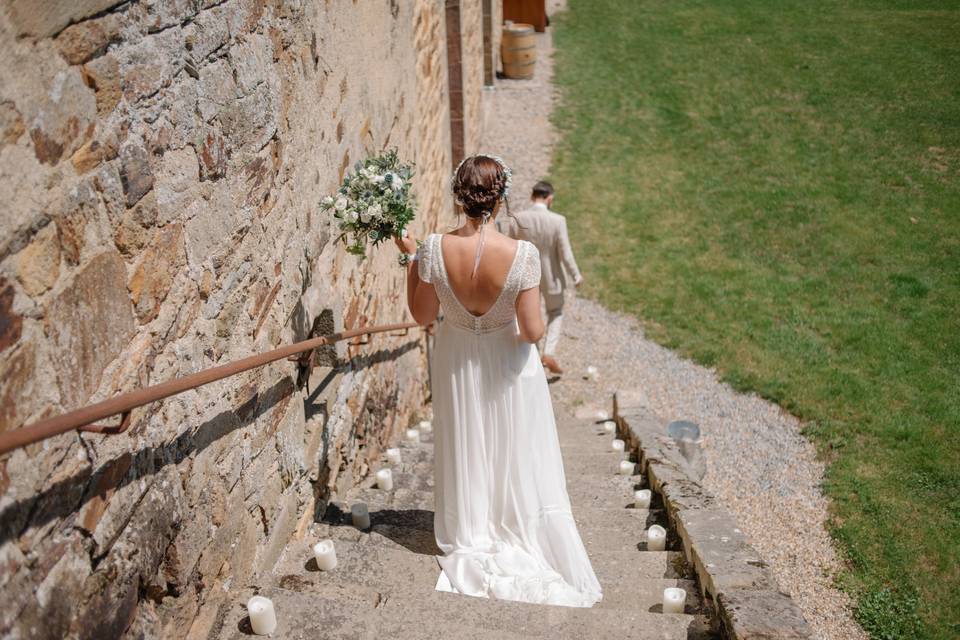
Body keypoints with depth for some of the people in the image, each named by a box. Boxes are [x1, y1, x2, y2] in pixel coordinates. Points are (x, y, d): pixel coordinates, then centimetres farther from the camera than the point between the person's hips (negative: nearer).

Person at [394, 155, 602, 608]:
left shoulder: (434, 248, -21)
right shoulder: (522, 254, -27)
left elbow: (422, 315, -7)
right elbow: (532, 331, -21)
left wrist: (410, 257, 1)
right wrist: (537, 323, 2)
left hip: (457, 364, 2)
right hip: (507, 369, -2)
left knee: (466, 453, 20)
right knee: (516, 456, 17)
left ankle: (471, 545, 37)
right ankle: (525, 542, 30)